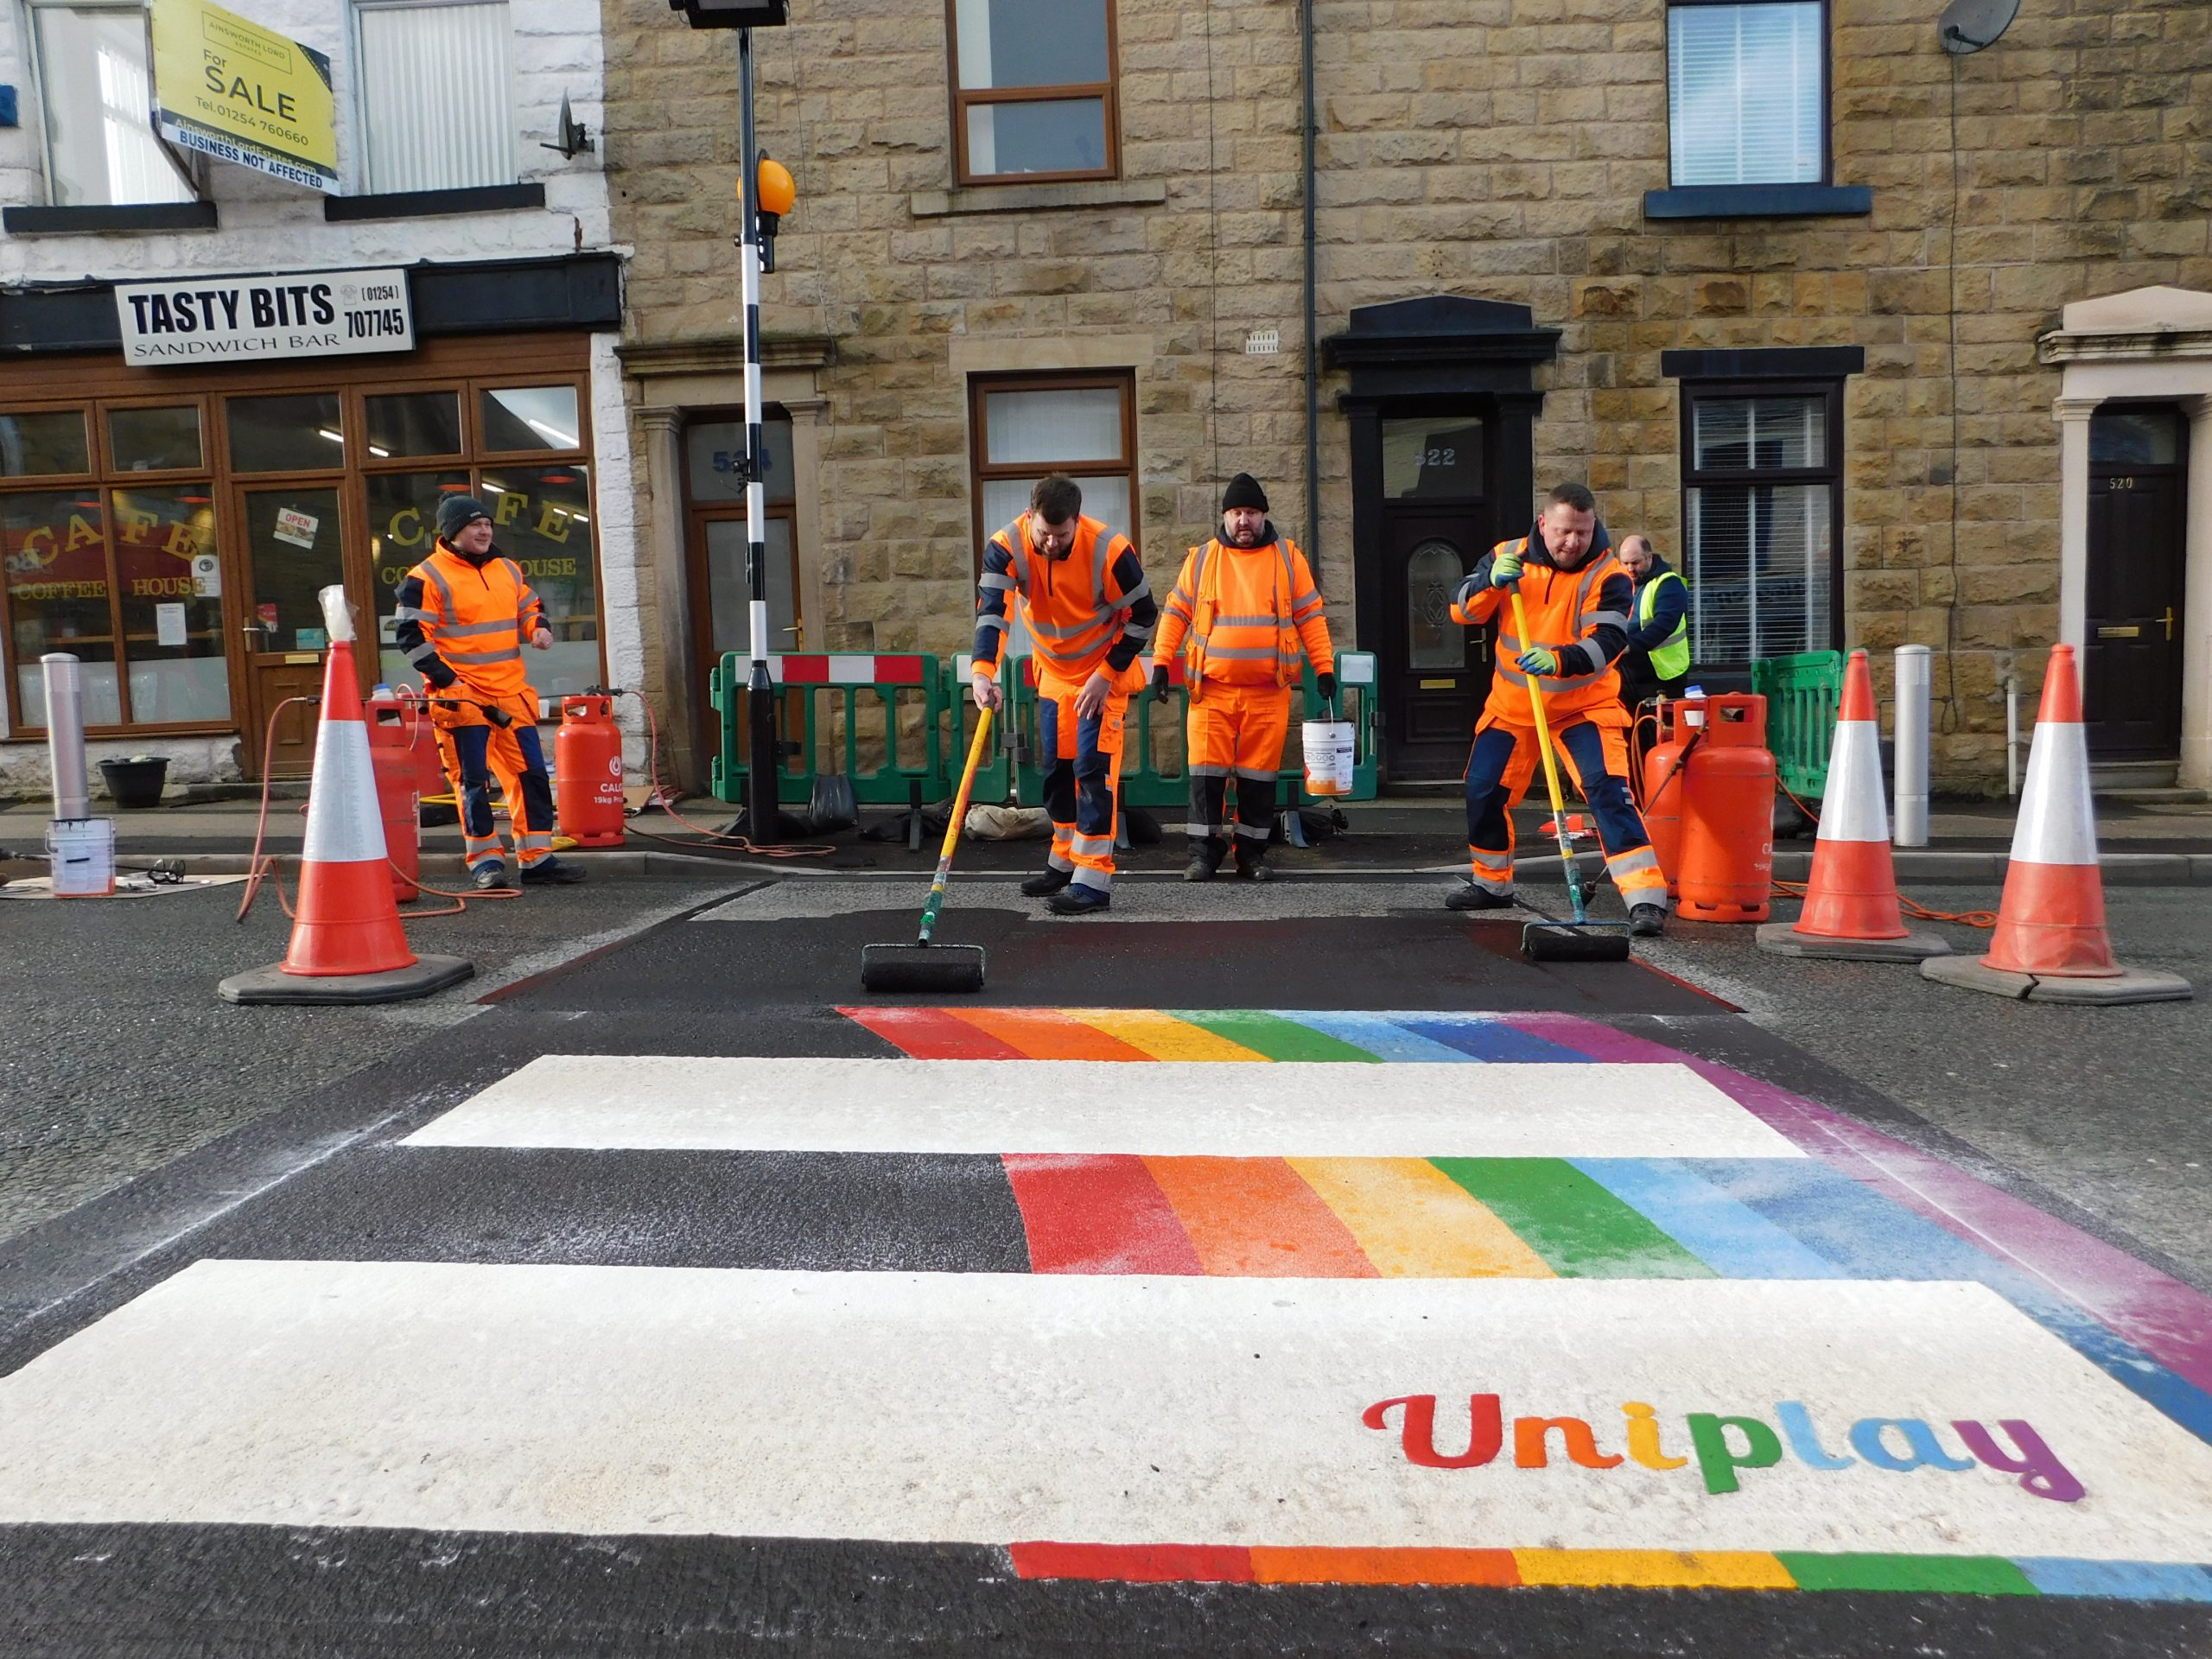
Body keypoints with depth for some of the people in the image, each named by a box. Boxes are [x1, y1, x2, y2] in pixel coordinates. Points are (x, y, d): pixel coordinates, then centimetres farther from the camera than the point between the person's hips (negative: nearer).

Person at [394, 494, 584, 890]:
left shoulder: (508, 570, 13)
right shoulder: (426, 578, -6)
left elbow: (529, 608, 26)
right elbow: (411, 634, -7)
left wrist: (539, 628, 2)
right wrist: (444, 679, -14)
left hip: (512, 693, 6)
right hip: (462, 695, -6)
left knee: (532, 773, 5)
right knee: (475, 780, -1)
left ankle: (537, 859, 13)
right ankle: (485, 861, 9)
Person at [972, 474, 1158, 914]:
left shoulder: (1109, 551, -26)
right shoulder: (1006, 547, -19)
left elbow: (1143, 615, -15)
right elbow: (990, 609, -30)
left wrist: (1106, 675, -18)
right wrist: (983, 671, -45)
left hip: (1104, 672, -5)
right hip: (1053, 673, 5)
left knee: (1093, 768, -12)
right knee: (1057, 768, 14)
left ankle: (1093, 880, -9)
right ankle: (1064, 859, 32)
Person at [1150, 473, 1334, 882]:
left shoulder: (1287, 556, 7)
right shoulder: (1201, 558, 7)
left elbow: (1310, 615, 7)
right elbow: (1176, 613, 10)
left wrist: (1324, 667, 1)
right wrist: (1160, 662, 2)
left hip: (1268, 691, 0)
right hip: (1211, 688, 0)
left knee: (1259, 775, 5)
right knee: (1206, 771, -1)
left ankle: (1252, 853, 16)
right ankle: (1204, 851, 9)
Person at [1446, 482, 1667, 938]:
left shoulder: (1607, 575, -16)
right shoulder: (1507, 556, -4)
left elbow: (1607, 642, -28)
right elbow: (1462, 610, -5)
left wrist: (1559, 660, -47)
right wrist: (1492, 582, -25)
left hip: (1585, 705, -4)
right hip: (1512, 703, 4)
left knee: (1608, 790, -20)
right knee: (1483, 791, 10)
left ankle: (1646, 899, -20)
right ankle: (1492, 883, 34)